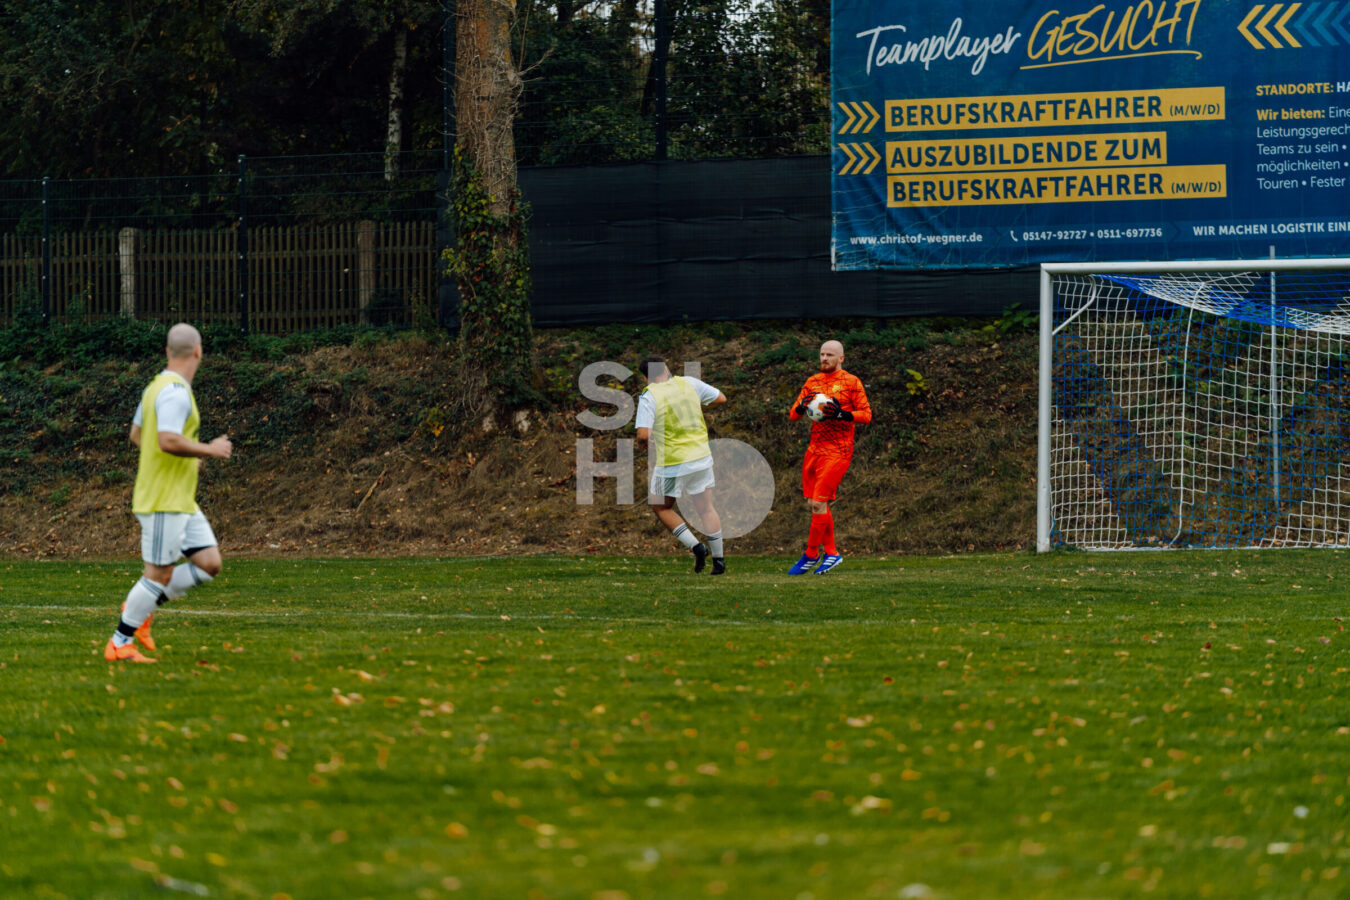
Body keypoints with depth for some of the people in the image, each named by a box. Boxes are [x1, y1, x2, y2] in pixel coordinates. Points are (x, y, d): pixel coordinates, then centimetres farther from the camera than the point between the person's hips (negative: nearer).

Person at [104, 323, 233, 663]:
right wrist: (210, 450, -16)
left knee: (209, 564, 8)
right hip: (164, 502, -10)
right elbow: (168, 441, -29)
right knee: (159, 574, -4)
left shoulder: (157, 386, 13)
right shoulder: (175, 392, -18)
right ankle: (119, 644, 4)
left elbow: (136, 434, 23)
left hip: (181, 501, 10)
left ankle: (141, 608, 15)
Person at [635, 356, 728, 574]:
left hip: (672, 463, -4)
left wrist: (643, 444, 1)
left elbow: (643, 435, -21)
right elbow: (721, 398, 12)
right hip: (701, 456, 4)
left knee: (661, 507, 16)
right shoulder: (688, 383, 1)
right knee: (706, 509, 15)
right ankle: (719, 560, 16)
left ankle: (695, 546, 1)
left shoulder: (648, 397, -12)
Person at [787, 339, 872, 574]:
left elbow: (866, 414, -7)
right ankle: (831, 552, 19)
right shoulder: (812, 382, 12)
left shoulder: (851, 382, -3)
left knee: (818, 502, -11)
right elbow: (793, 415, 11)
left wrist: (842, 414, -23)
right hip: (814, 449, 7)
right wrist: (801, 407, -12)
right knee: (814, 503, 7)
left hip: (837, 451, -7)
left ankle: (811, 555, -2)